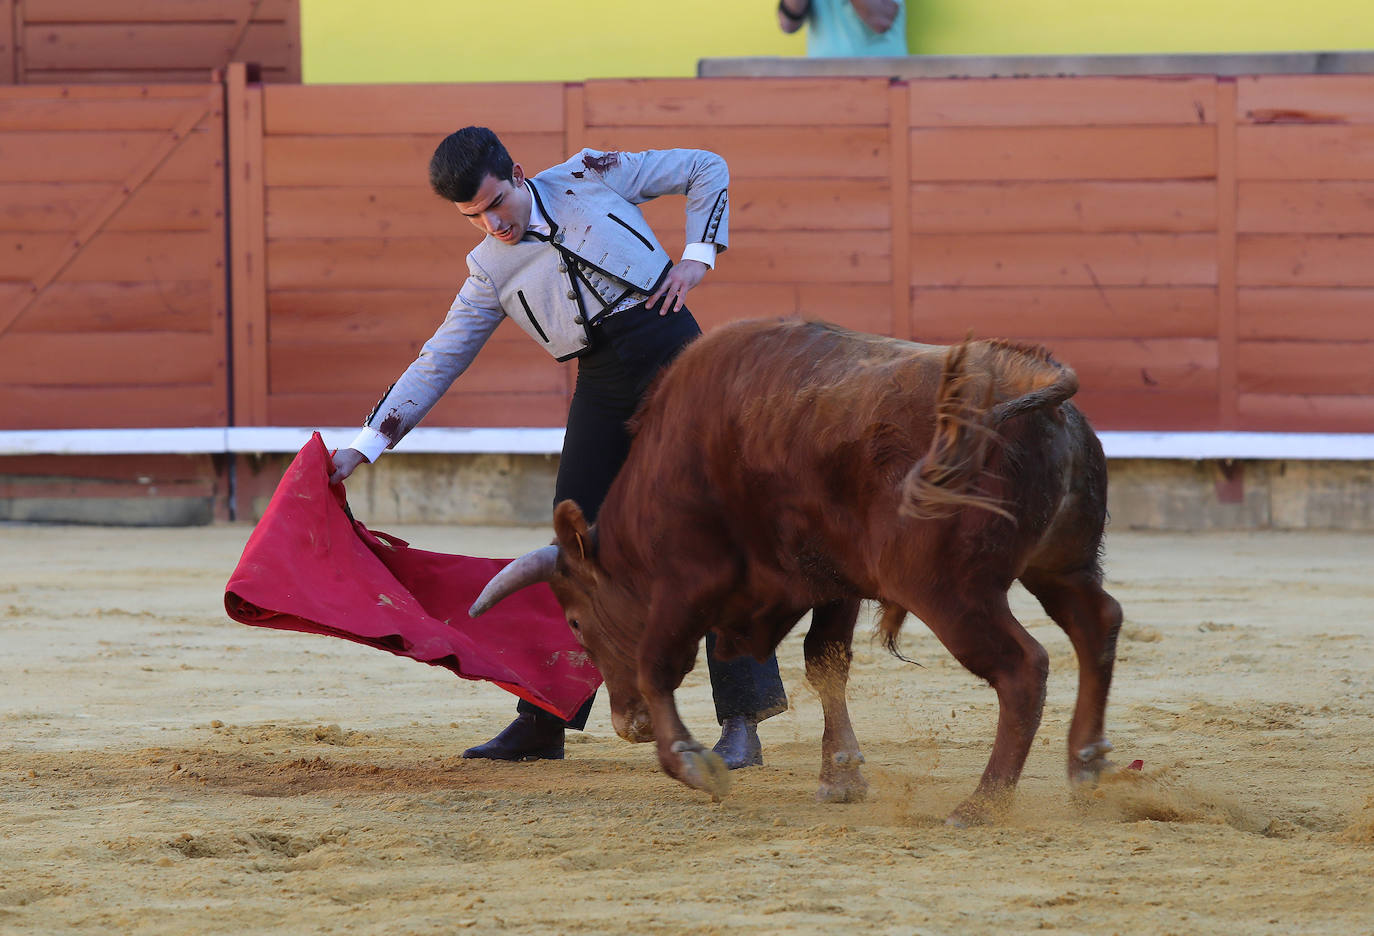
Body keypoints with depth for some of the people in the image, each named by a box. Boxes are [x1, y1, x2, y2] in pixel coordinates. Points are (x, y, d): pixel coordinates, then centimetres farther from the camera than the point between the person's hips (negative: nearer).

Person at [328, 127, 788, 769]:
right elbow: (435, 364, 7)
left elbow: (707, 169, 10)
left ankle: (742, 719, -11)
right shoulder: (489, 272, 7)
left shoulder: (589, 177, 1)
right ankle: (542, 725, 13)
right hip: (602, 391, 3)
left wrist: (697, 256, -3)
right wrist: (363, 448, 1)